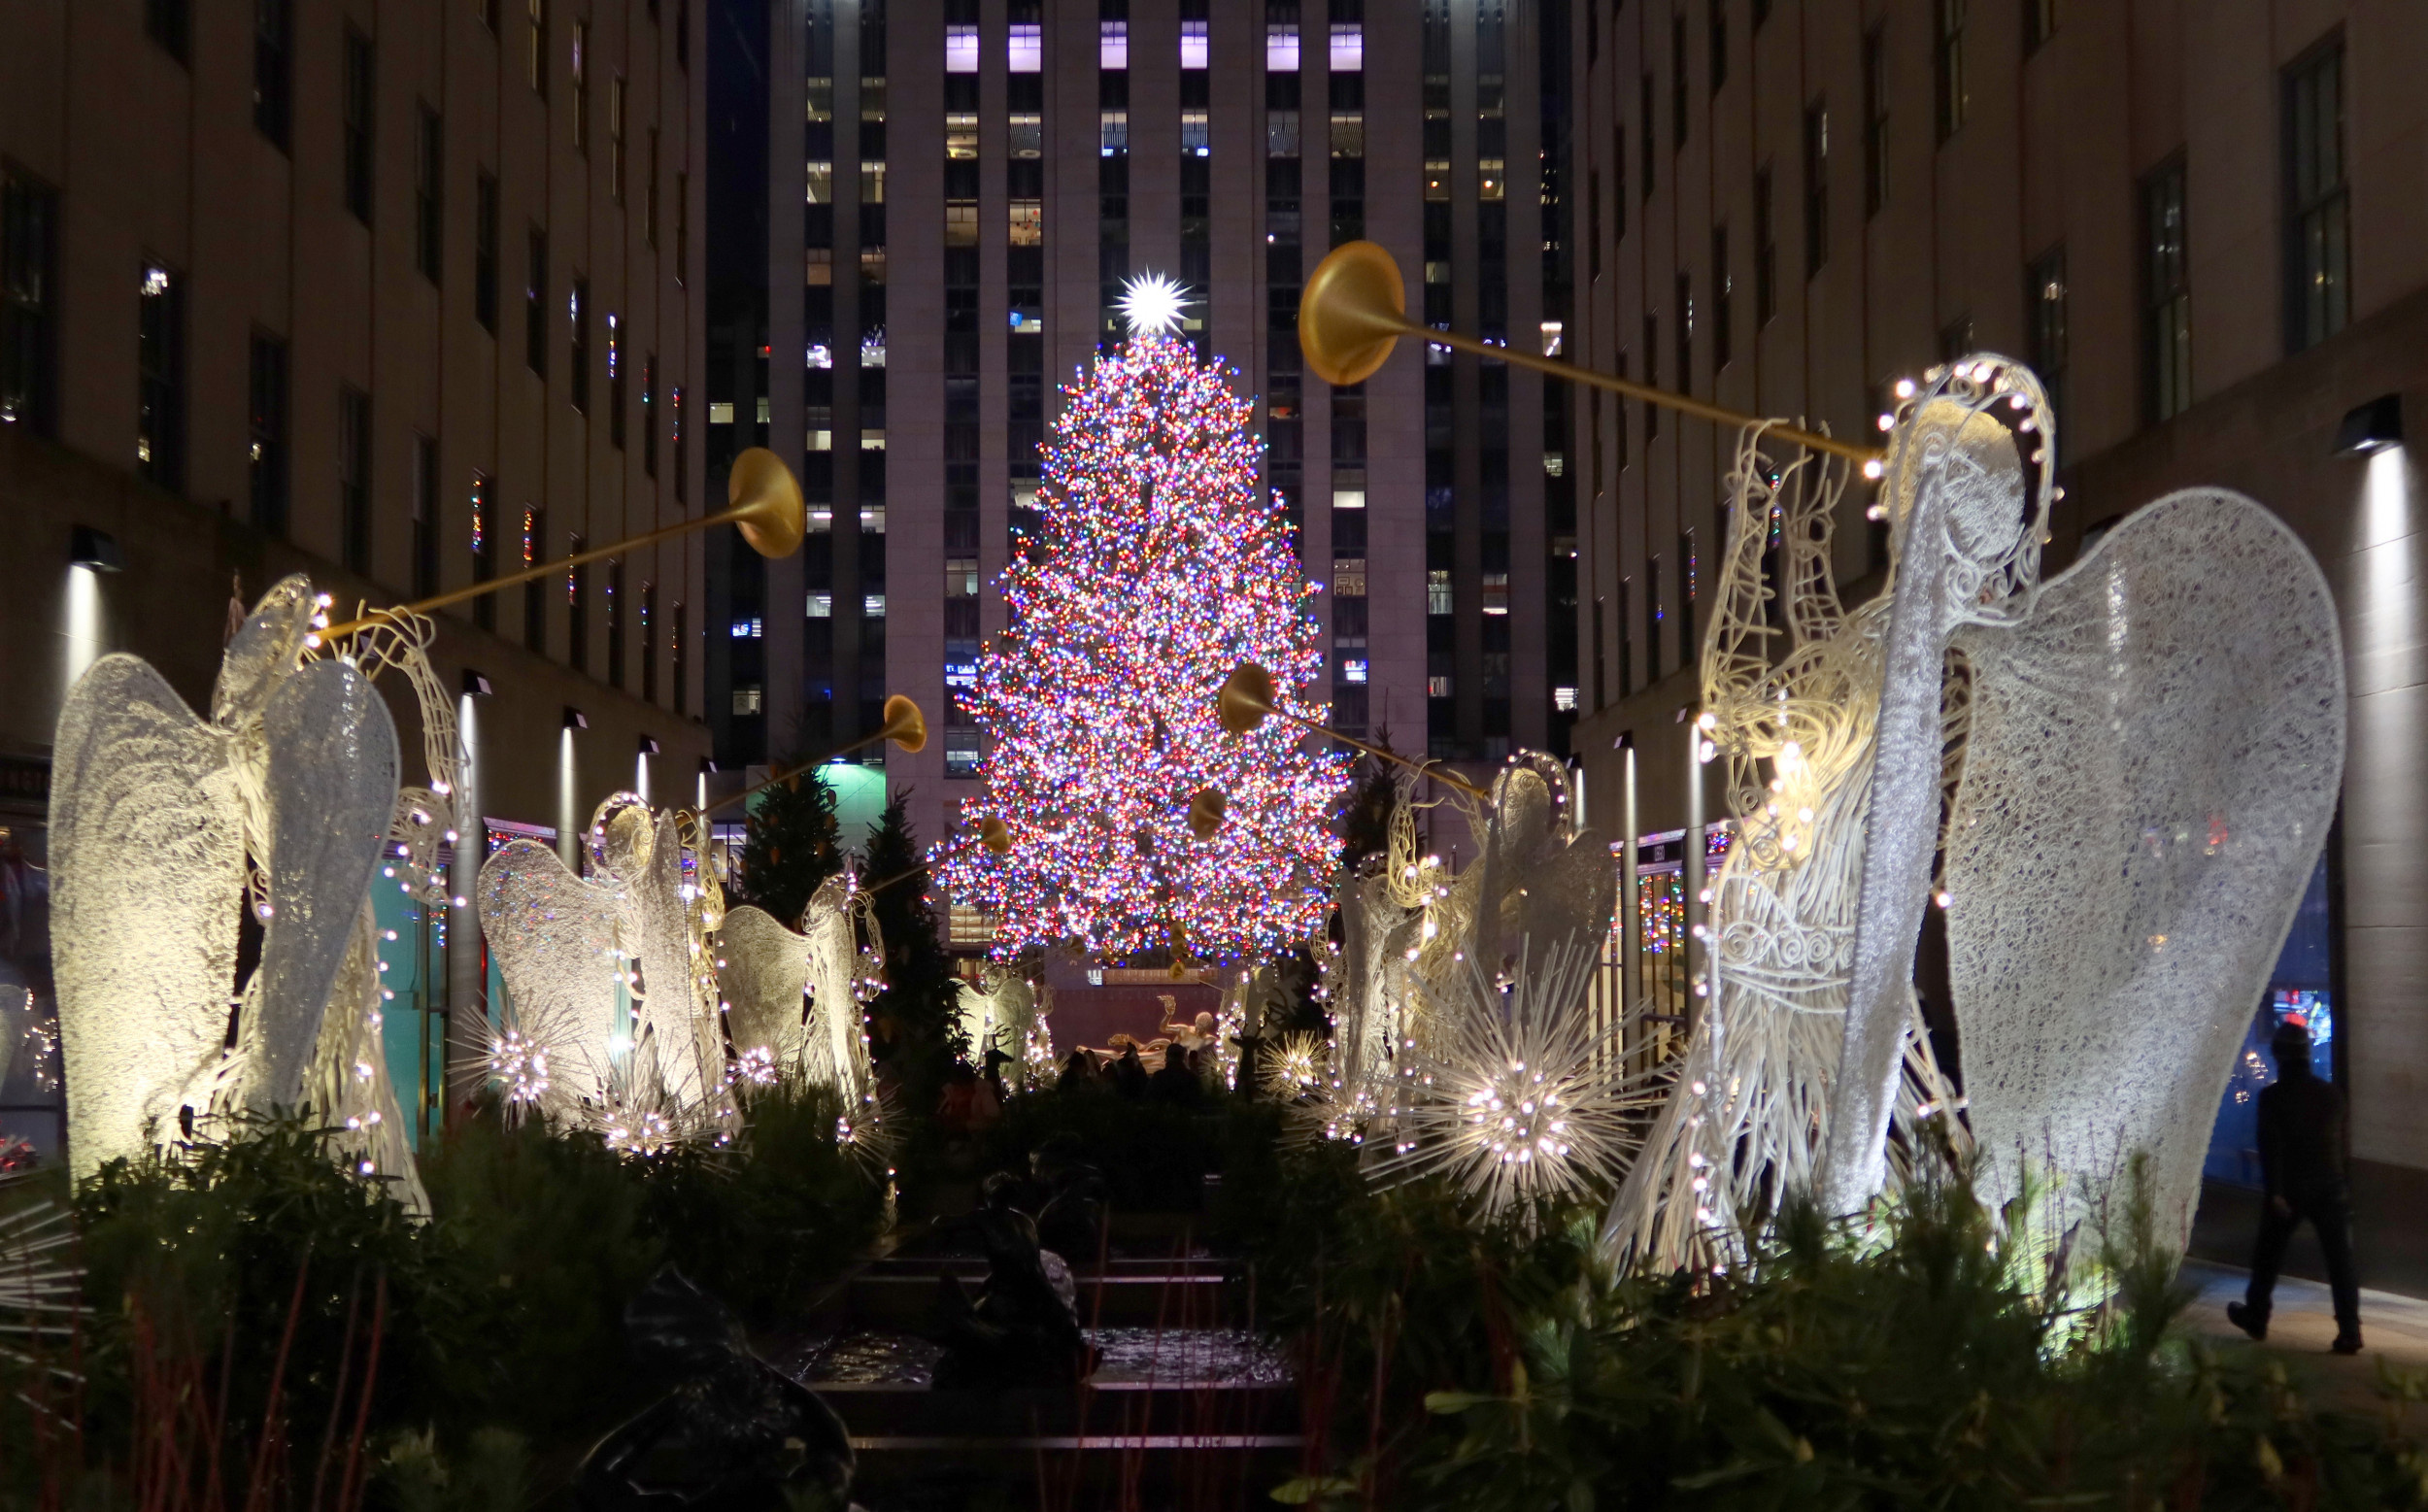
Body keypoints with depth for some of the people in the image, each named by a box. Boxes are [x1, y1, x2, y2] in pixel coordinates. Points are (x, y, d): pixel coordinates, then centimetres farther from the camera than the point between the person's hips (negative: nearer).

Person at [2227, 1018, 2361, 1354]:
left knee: (2268, 1256, 15)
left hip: (2290, 1190, -2)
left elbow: (2270, 1146, -16)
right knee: (2340, 1262, 0)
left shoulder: (2272, 1096, -9)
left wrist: (2275, 1191, -16)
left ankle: (2255, 1317, 28)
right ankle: (2349, 1333, -7)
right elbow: (2340, 1141, 12)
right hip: (2331, 1188, 2)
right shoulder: (2332, 1093, 3)